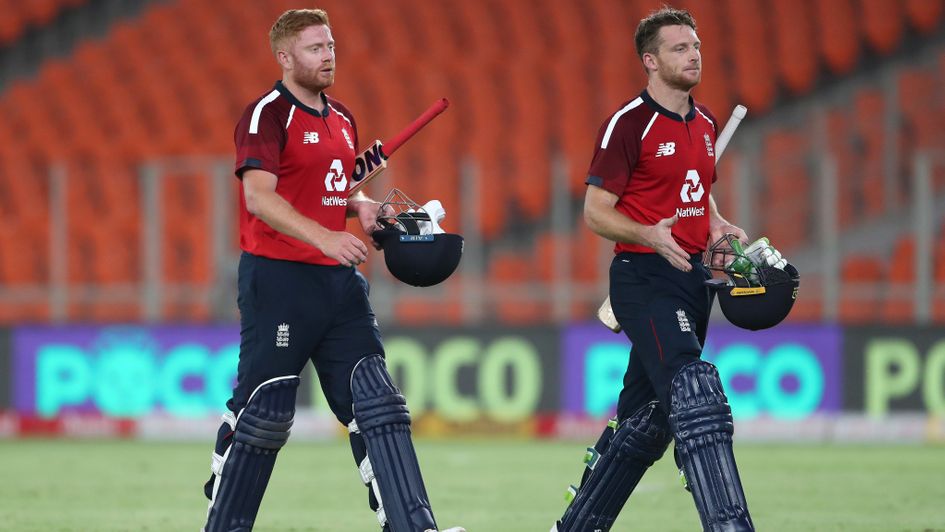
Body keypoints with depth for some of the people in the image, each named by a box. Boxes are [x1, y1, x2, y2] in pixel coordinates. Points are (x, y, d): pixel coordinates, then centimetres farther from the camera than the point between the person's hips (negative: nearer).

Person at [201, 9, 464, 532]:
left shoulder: (342, 119, 16)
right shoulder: (267, 115, -10)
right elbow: (259, 197, -23)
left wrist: (360, 206, 6)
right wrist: (324, 237, -34)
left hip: (338, 281, 7)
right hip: (277, 278, -7)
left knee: (376, 404, -1)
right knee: (263, 411, -3)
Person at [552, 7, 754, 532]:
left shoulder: (704, 123, 14)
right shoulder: (627, 124, -10)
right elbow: (596, 212, -10)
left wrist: (717, 224, 8)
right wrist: (650, 235, -27)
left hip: (692, 279, 8)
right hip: (644, 279, -8)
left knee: (645, 420, 12)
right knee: (697, 401, -22)